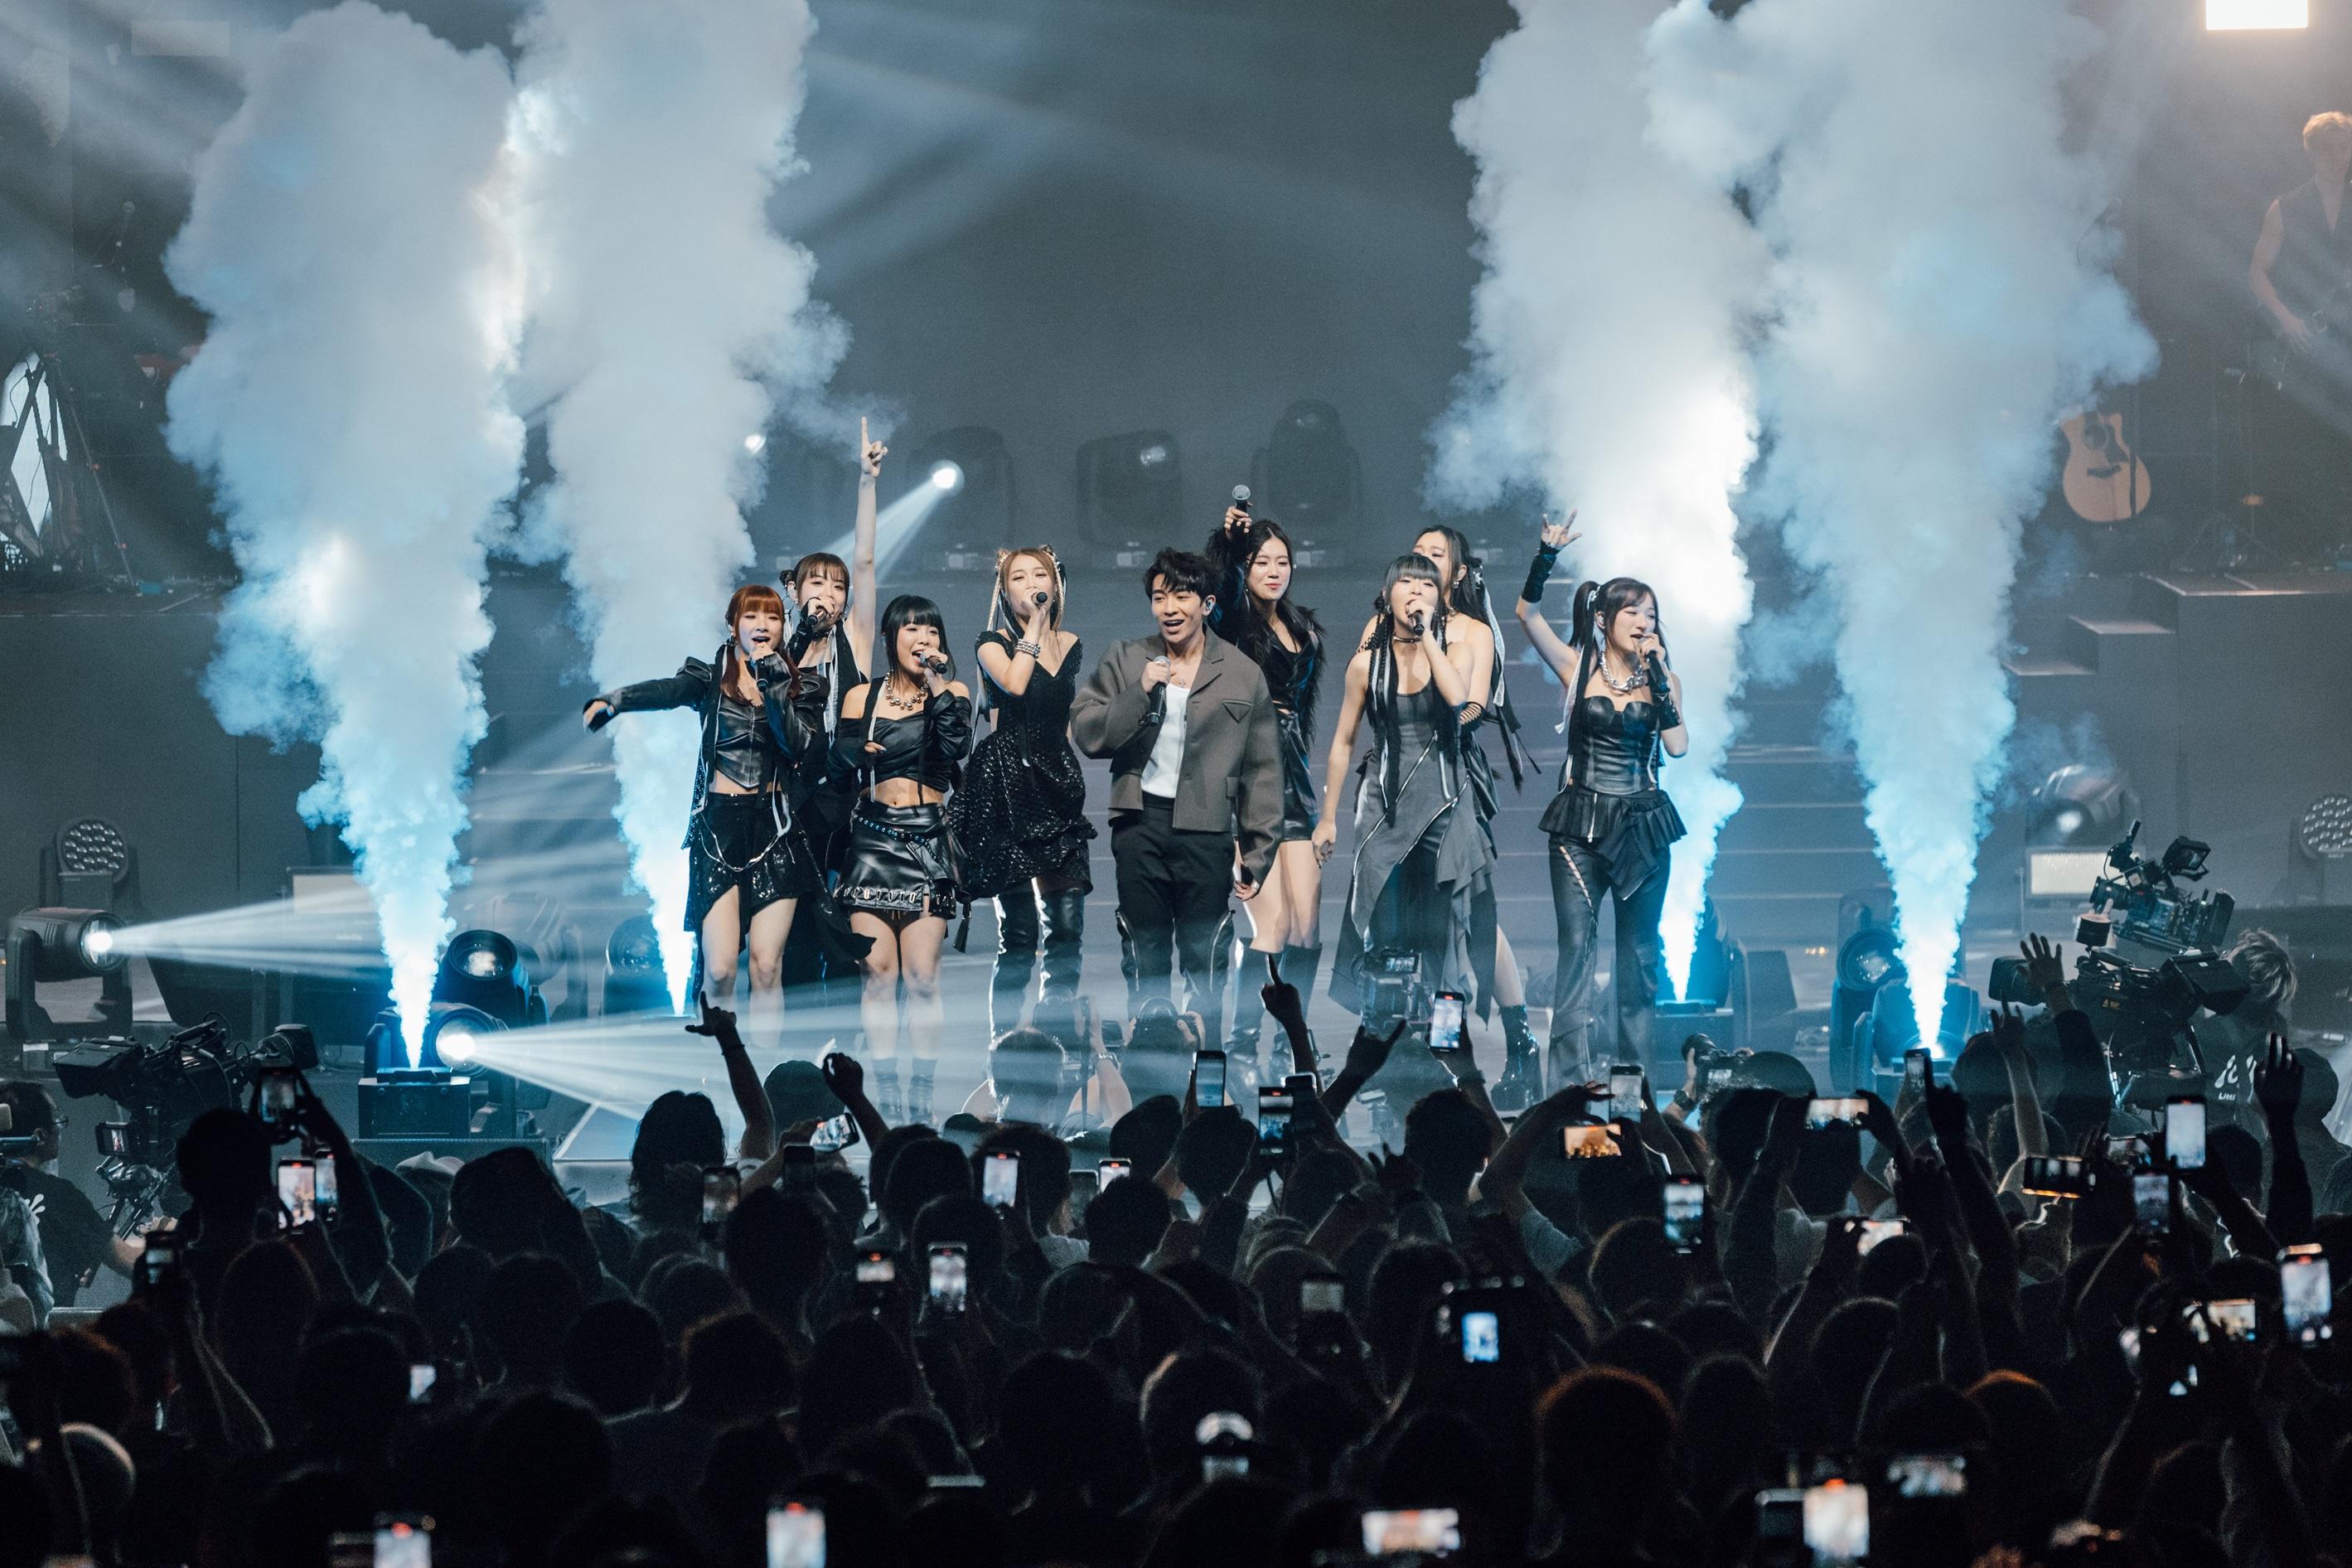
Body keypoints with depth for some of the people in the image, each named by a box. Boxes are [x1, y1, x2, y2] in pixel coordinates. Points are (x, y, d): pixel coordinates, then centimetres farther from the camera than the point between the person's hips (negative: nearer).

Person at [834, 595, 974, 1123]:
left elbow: (956, 747, -10)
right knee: (879, 973, -5)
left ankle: (921, 1098, -4)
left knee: (921, 976, -8)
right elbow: (841, 766, 13)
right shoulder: (862, 698, 10)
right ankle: (885, 1097, -2)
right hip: (873, 838, 1)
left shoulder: (952, 693, 7)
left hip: (928, 839, -1)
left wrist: (938, 686, -11)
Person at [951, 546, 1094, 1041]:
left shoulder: (1068, 646, 17)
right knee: (1020, 932, -10)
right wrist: (1033, 627, -9)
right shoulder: (994, 644, 2)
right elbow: (1013, 683, -18)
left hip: (1057, 783, 5)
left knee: (1066, 925, -4)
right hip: (1007, 783, -5)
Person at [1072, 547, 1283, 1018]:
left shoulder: (1244, 675, 4)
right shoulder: (1125, 661, 7)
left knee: (1201, 960, 2)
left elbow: (1263, 772, 5)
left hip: (1207, 832, -1)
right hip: (1141, 823, 1)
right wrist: (1140, 692, -13)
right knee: (1146, 957, 8)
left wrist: (1256, 856, 2)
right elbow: (1086, 733, 0)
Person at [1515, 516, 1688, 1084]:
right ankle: (1569, 1079, -13)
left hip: (1642, 825, 2)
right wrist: (1546, 557, -19)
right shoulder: (1579, 668, 2)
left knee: (1640, 954, 5)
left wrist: (1659, 678, -9)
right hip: (1581, 822, -2)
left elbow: (1677, 745, -6)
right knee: (1575, 945, -10)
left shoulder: (1662, 680, 7)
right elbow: (1528, 613, -8)